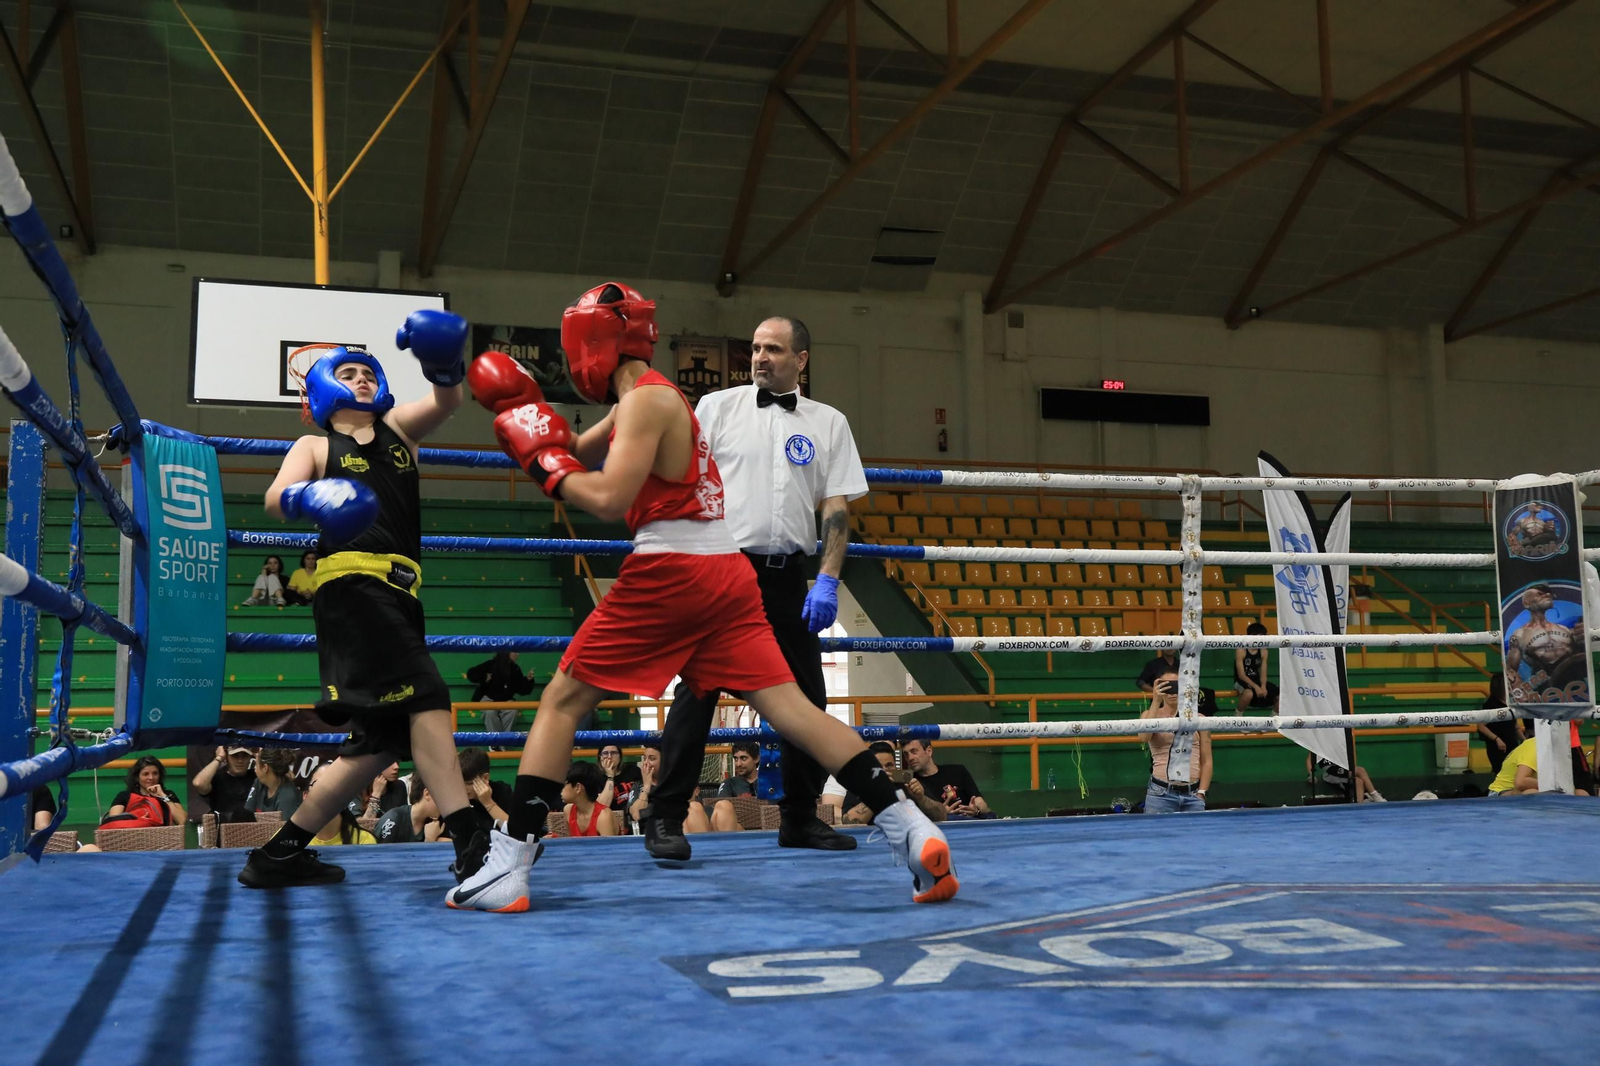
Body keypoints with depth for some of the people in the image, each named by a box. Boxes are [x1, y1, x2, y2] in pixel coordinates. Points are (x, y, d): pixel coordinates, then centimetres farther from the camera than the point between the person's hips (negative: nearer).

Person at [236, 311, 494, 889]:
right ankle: (471, 840, -26)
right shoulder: (315, 446, 13)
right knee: (424, 696, -21)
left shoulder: (397, 429, 24)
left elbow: (447, 400, 6)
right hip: (352, 582, -7)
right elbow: (276, 497, -7)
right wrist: (310, 497, -30)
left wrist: (444, 361, -16)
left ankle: (280, 854, 18)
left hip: (396, 594, 7)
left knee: (385, 737, 10)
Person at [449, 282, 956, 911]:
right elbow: (577, 452, 33)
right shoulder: (652, 399, 23)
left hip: (670, 571, -9)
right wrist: (523, 409, 23)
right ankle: (911, 830, -8)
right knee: (789, 705, 1)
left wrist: (544, 462, -3)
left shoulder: (646, 399, -5)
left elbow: (609, 499, -16)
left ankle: (506, 867, 0)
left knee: (562, 701, 1)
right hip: (727, 571, 9)